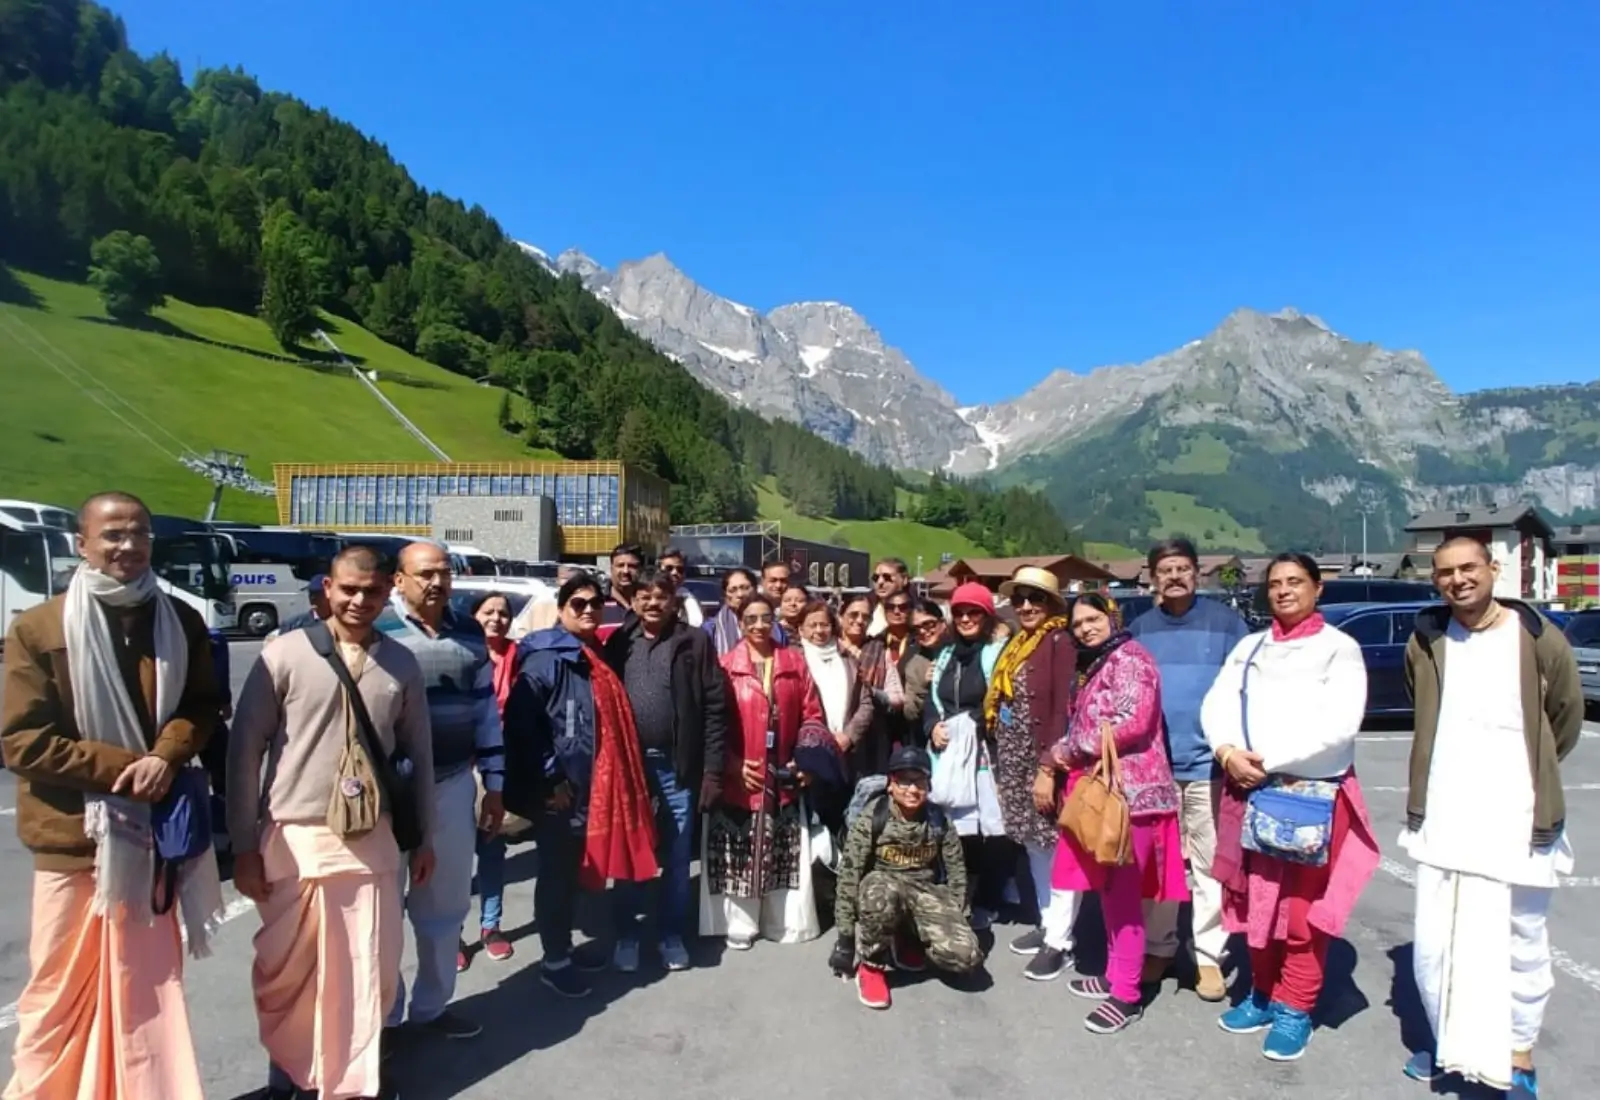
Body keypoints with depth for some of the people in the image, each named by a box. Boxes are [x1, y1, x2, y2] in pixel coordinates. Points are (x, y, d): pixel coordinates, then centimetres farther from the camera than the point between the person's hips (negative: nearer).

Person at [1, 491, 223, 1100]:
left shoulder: (181, 623, 3)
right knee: (60, 992, 10)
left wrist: (166, 756, -14)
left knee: (151, 987, 14)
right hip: (73, 836, -3)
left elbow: (202, 706, 5)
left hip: (156, 832, 3)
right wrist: (120, 767, -17)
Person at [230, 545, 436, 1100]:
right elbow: (245, 748, -4)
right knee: (285, 972, 12)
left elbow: (419, 752, 9)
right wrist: (244, 843, -5)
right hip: (293, 837, -2)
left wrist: (424, 836, 10)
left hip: (373, 840, 2)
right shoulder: (285, 653, -7)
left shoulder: (401, 664, 2)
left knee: (369, 969, 9)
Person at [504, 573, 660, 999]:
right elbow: (521, 725, -21)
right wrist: (550, 780, -19)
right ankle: (554, 961, 18)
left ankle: (566, 946, 33)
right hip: (556, 791, -8)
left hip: (592, 787, 8)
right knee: (556, 874, 4)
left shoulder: (599, 657, 13)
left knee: (573, 872, 19)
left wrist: (615, 782, 15)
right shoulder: (545, 659, -15)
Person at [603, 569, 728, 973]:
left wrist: (713, 769, -10)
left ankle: (672, 936, 25)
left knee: (676, 857, 10)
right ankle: (626, 936, 26)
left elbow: (715, 707, -6)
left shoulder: (695, 642, -2)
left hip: (678, 766, -2)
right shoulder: (619, 643, 5)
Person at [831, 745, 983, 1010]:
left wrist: (956, 919, 0)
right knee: (884, 891, -41)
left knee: (967, 956, -22)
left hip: (925, 893, 3)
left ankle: (902, 942, 8)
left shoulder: (938, 820, -6)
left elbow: (956, 873, 4)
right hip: (882, 888, -3)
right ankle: (871, 964, -13)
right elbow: (849, 874, -13)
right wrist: (845, 935, -13)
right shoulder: (871, 818, -15)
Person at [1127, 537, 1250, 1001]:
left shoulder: (1225, 622, -1)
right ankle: (1158, 947, 26)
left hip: (1208, 763, -3)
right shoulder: (1139, 629, 9)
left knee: (1210, 863, 6)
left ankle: (1208, 954, 19)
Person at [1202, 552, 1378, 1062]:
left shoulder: (1339, 649, -2)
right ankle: (1264, 993, 27)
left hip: (1314, 792, -4)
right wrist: (1227, 752, -14)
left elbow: (1338, 726, -14)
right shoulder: (1249, 647, 11)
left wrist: (1269, 761, -15)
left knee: (1302, 905, 2)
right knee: (1256, 900, 12)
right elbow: (1216, 704, 5)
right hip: (1249, 789, 5)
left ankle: (1294, 1009, 16)